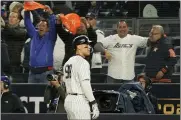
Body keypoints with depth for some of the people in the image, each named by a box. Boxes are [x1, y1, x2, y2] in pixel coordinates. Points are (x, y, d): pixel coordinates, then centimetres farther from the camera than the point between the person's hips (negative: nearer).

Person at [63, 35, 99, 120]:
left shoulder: (68, 62, 16)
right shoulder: (82, 62, -12)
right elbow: (85, 84, -20)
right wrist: (94, 104, -20)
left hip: (68, 100, 10)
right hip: (79, 100, -10)